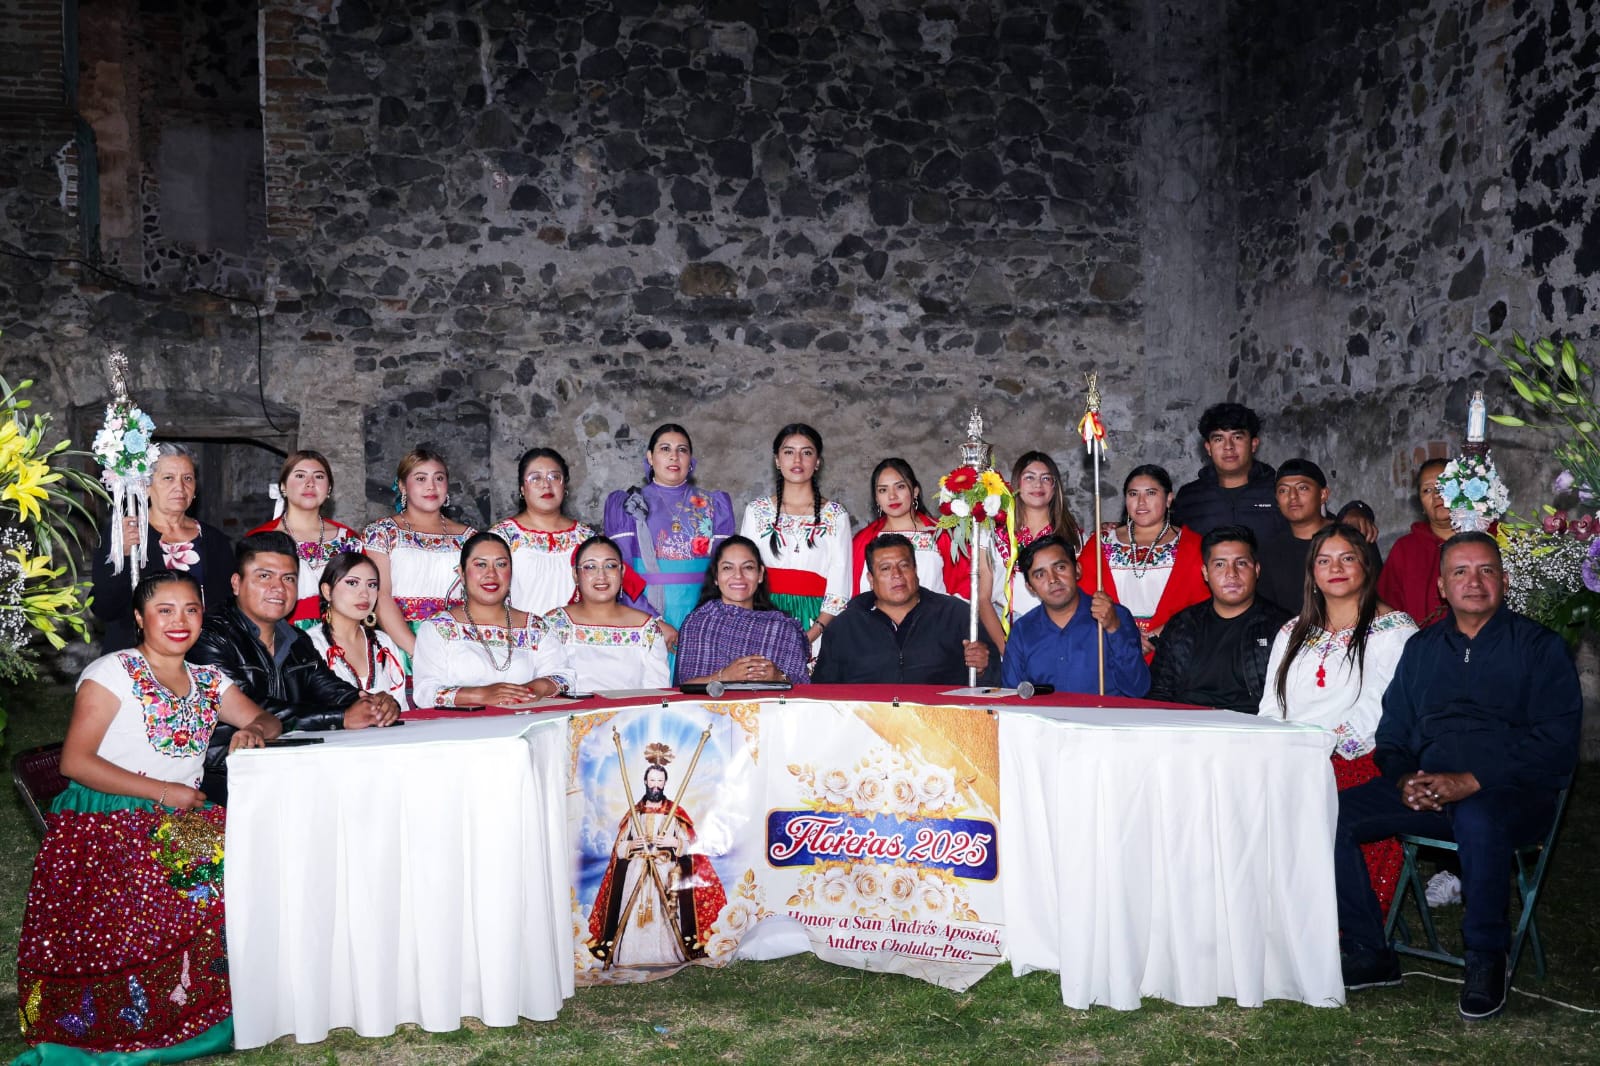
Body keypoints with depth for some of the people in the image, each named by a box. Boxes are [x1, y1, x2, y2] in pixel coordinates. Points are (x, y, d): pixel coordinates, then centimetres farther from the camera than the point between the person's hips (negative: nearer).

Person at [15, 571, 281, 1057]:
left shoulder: (207, 680, 16)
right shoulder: (112, 672, -2)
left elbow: (264, 720, 16)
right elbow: (75, 761, -9)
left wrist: (254, 731, -11)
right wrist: (163, 792, -15)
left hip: (182, 819, 6)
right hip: (106, 822, -6)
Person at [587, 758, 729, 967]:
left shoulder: (675, 812, 7)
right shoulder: (634, 812, 12)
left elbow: (690, 844, 3)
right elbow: (619, 847, 12)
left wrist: (673, 842, -15)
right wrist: (631, 845, -8)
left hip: (667, 873, -1)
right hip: (636, 872, 1)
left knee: (666, 914, -7)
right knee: (634, 916, -6)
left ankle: (668, 954, 0)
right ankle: (633, 955, -1)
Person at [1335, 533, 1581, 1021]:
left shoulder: (1539, 646, 5)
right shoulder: (1422, 648, 19)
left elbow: (1555, 743, -7)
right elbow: (1392, 734, 20)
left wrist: (1470, 782, -18)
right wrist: (1404, 780, -3)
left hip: (1512, 794, -5)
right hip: (1425, 791, 5)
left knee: (1477, 819, -40)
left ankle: (1487, 962, -18)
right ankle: (1369, 953, -8)